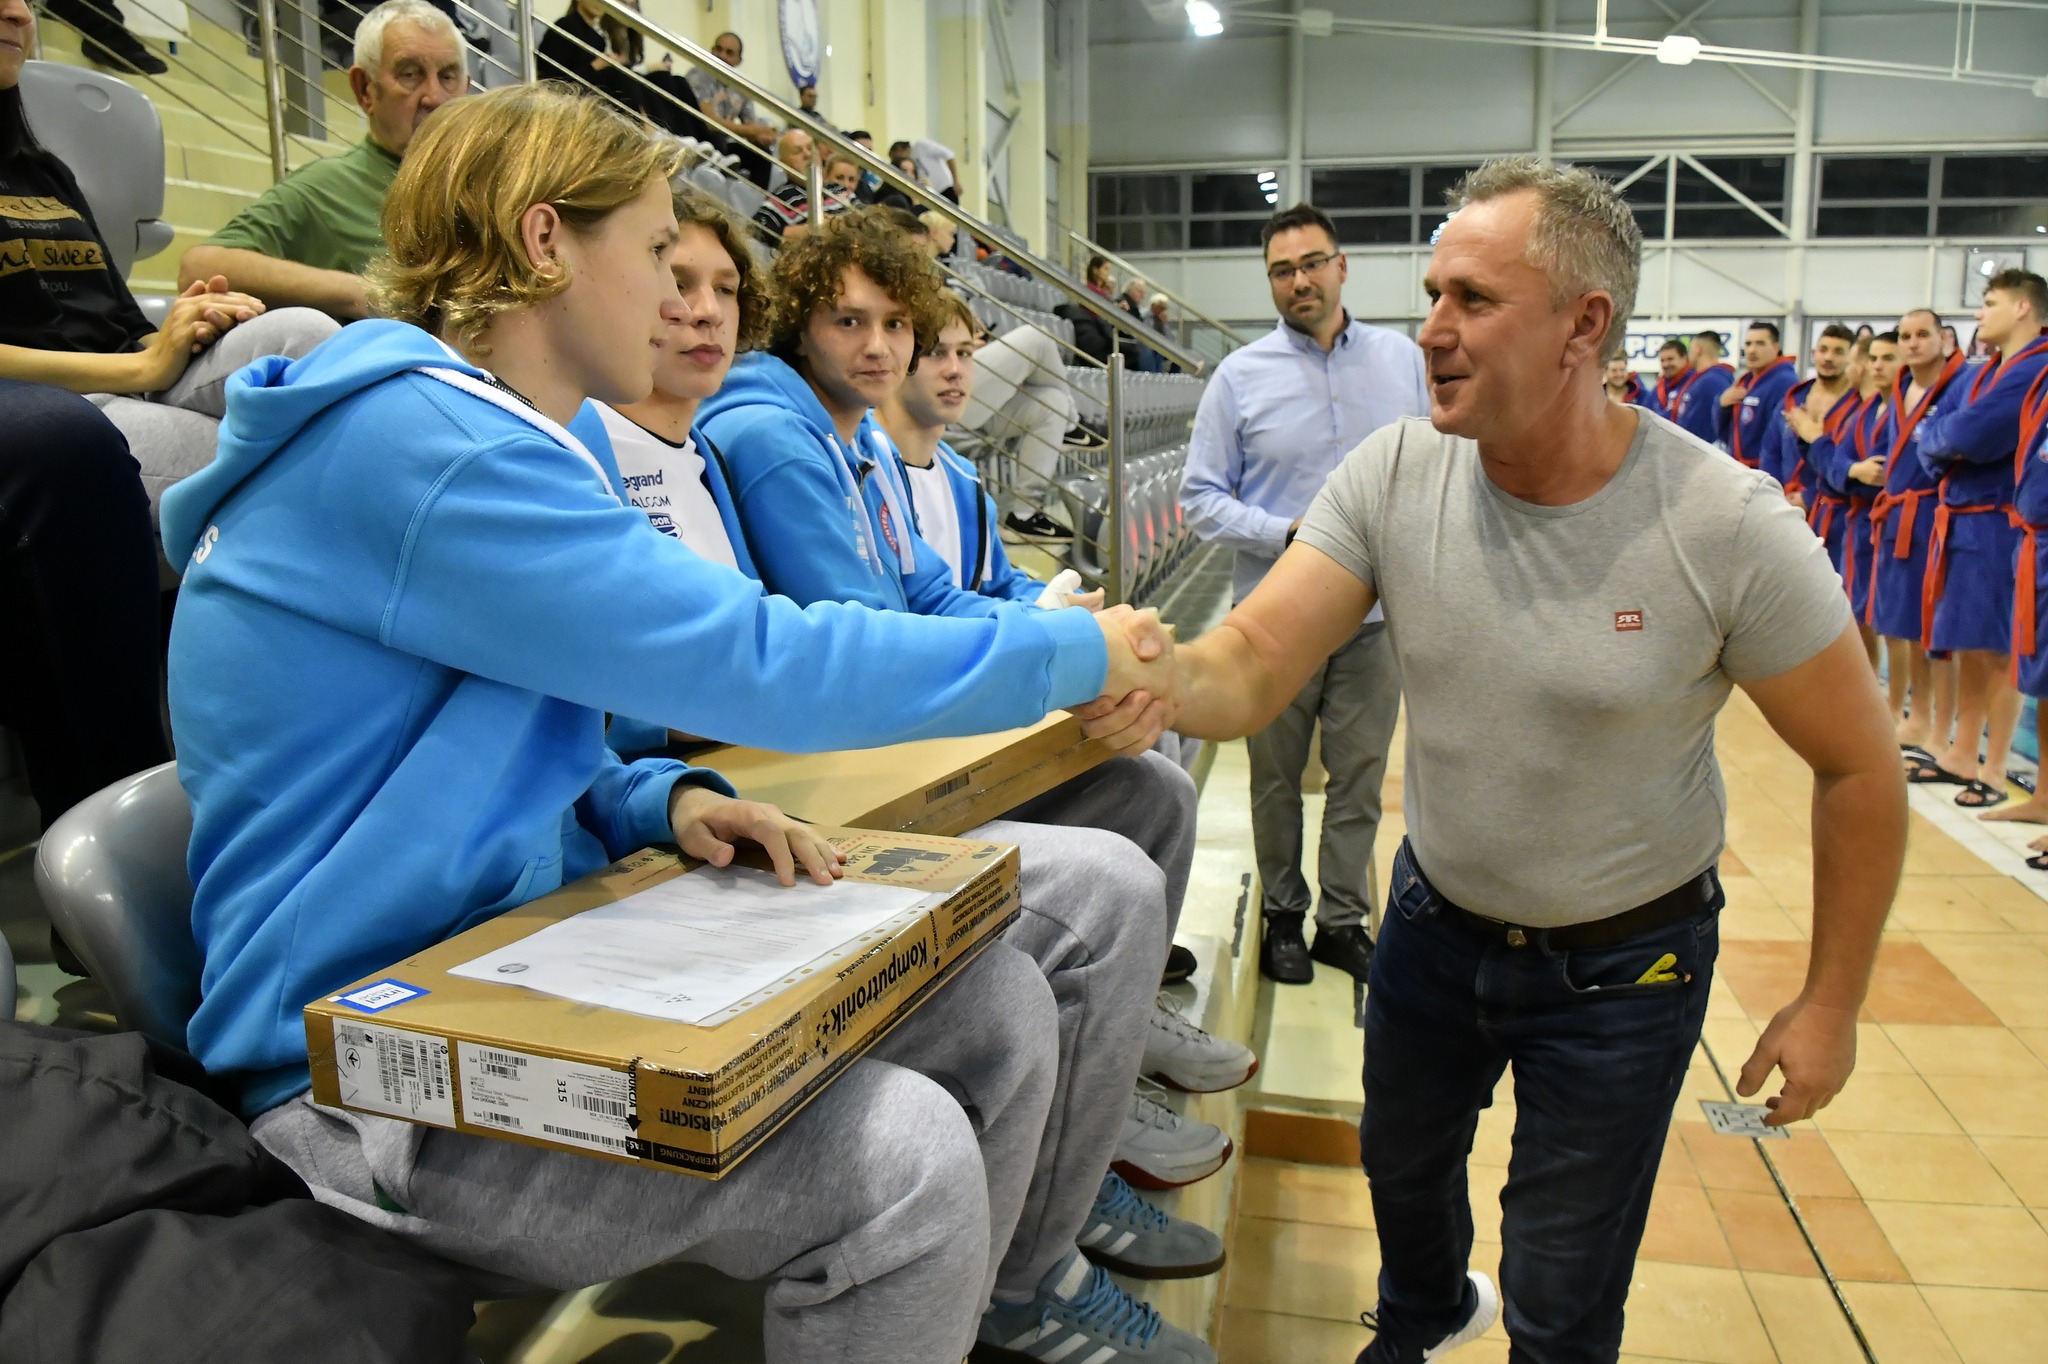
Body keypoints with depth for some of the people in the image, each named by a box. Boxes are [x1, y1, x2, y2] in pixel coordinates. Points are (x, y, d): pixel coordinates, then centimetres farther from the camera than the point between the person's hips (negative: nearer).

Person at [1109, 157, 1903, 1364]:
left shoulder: (1729, 527, -24)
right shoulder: (1393, 474, -16)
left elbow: (1859, 766, -12)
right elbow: (1251, 668, -22)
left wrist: (1833, 1003, -7)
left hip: (1623, 965, -3)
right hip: (1437, 921, 4)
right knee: (1403, 1162, 29)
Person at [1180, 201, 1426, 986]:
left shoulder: (1403, 361, 5)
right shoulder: (1240, 376, -2)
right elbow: (1200, 498, -4)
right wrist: (1289, 534, -16)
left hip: (1377, 612, 2)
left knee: (1359, 779, 10)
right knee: (1277, 781, 11)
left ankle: (1343, 921, 26)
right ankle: (1282, 916, 29)